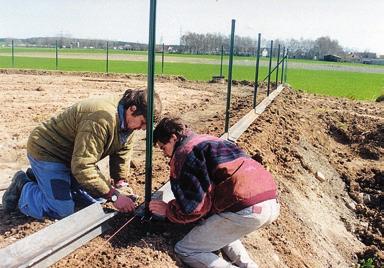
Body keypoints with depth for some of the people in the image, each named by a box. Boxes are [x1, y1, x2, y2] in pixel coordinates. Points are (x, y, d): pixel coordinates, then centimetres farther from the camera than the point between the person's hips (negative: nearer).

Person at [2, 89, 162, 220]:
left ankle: (38, 178, 23)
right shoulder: (101, 119, -37)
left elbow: (122, 153, 2)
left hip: (75, 157, 9)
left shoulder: (128, 119, -7)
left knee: (94, 198, 10)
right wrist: (114, 196, -33)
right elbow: (82, 167, -36)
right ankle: (23, 188, 9)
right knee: (63, 211, -17)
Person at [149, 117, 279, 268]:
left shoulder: (184, 153, 0)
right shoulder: (208, 140, 27)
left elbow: (195, 205, -4)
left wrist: (167, 211, 12)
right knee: (216, 228, 34)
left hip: (245, 210, -9)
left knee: (184, 250, 6)